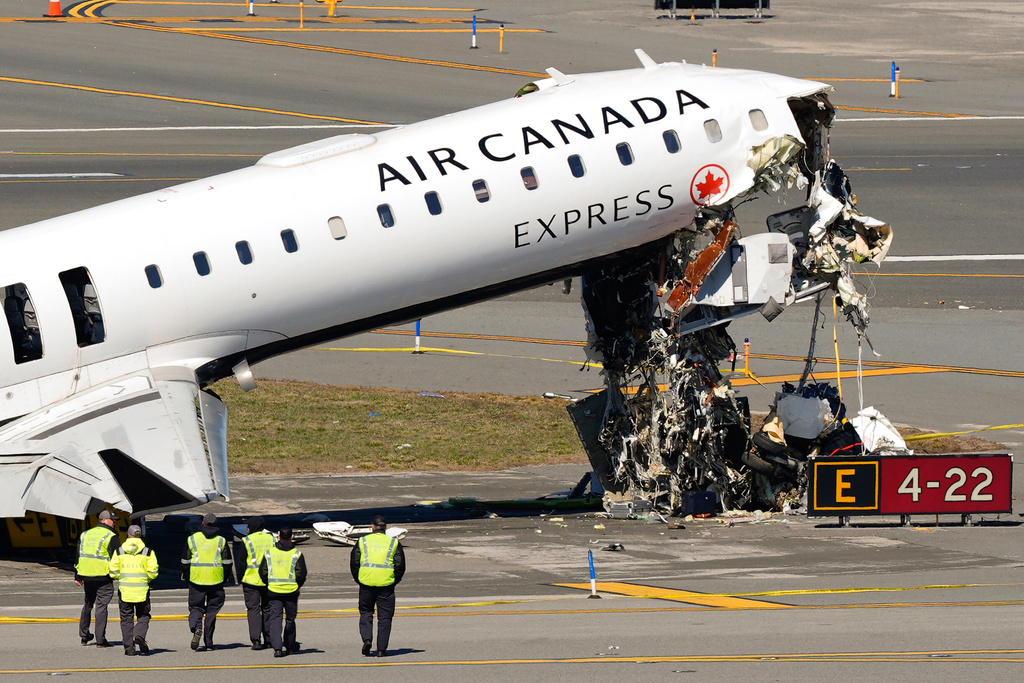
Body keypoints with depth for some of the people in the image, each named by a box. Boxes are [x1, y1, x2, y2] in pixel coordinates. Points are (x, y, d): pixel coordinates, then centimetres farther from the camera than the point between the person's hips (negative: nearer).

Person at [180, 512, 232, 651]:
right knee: (212, 611, 9)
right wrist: (225, 578, 18)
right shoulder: (221, 541, 3)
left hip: (196, 579, -1)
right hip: (216, 581, 1)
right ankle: (208, 642, 9)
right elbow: (227, 562, 5)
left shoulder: (192, 539, 1)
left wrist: (186, 577, 18)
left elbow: (185, 561, 4)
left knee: (196, 608, 6)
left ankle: (196, 627, -25)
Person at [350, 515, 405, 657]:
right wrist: (394, 581, 15)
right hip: (386, 585, 0)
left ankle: (367, 639, -8)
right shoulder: (393, 543, 5)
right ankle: (381, 649, 4)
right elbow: (400, 565, 3)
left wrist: (359, 580, 16)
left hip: (366, 583, 0)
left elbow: (354, 563, 5)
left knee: (366, 613, 14)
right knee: (384, 617, 6)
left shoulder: (362, 541, 6)